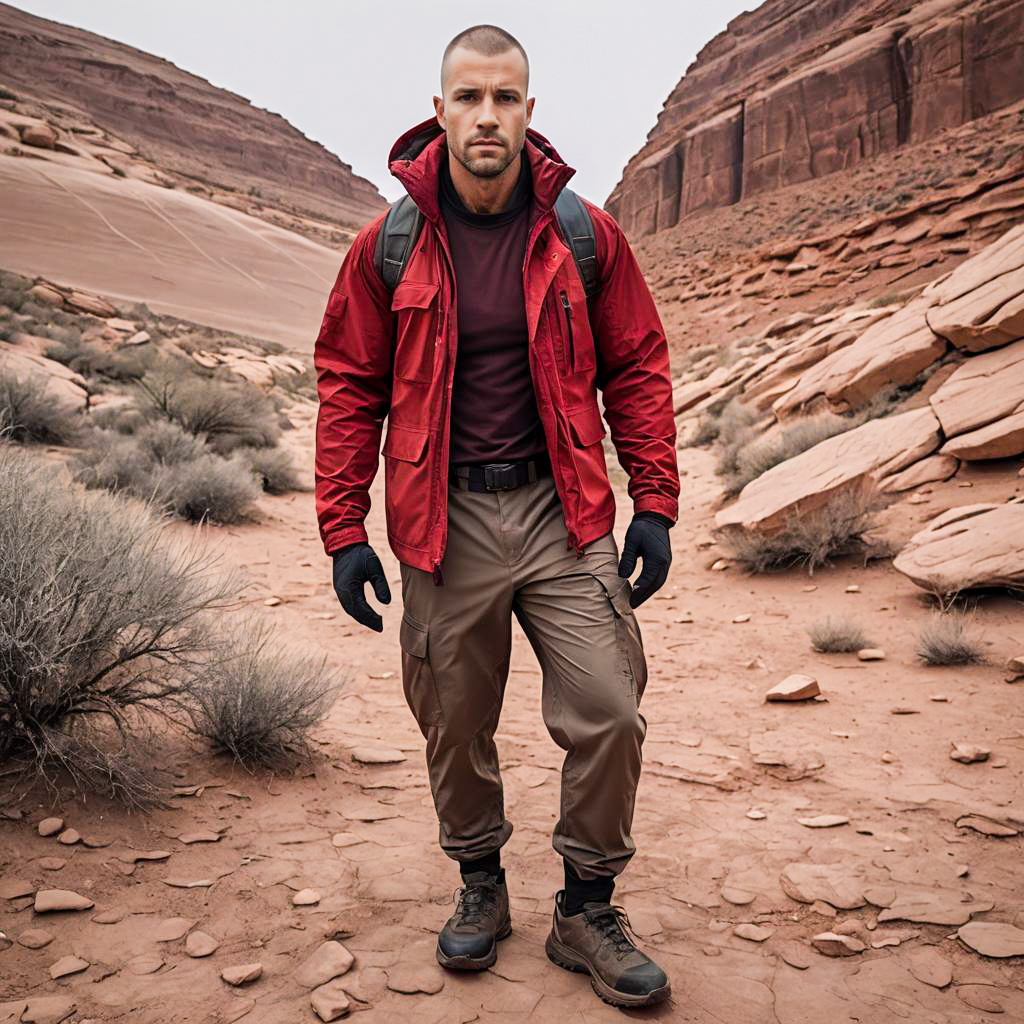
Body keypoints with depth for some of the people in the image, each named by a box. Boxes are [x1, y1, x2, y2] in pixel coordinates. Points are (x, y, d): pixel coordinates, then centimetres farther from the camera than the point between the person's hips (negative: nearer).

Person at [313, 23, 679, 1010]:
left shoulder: (585, 235, 1)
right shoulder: (388, 246, 0)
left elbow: (637, 370, 6)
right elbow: (349, 386, 4)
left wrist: (654, 505, 1)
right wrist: (344, 530, -1)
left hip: (563, 513, 0)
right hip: (444, 521, 0)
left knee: (608, 713, -4)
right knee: (455, 727, 10)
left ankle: (586, 909, 19)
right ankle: (480, 885, 36)